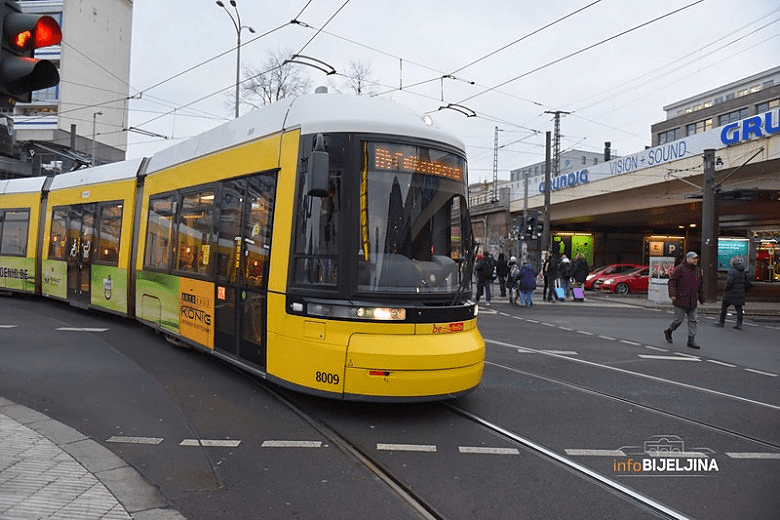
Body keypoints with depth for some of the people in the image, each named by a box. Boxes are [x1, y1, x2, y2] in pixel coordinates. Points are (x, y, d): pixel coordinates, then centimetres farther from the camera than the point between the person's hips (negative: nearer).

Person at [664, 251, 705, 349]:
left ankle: (691, 341, 8)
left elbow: (700, 286, 21)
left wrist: (701, 299, 19)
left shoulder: (698, 270, 14)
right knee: (679, 319, -2)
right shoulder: (680, 269, -8)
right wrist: (672, 294, -18)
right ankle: (668, 332, 23)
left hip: (692, 302, 7)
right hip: (681, 300, -7)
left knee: (692, 321, 4)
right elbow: (672, 281, -10)